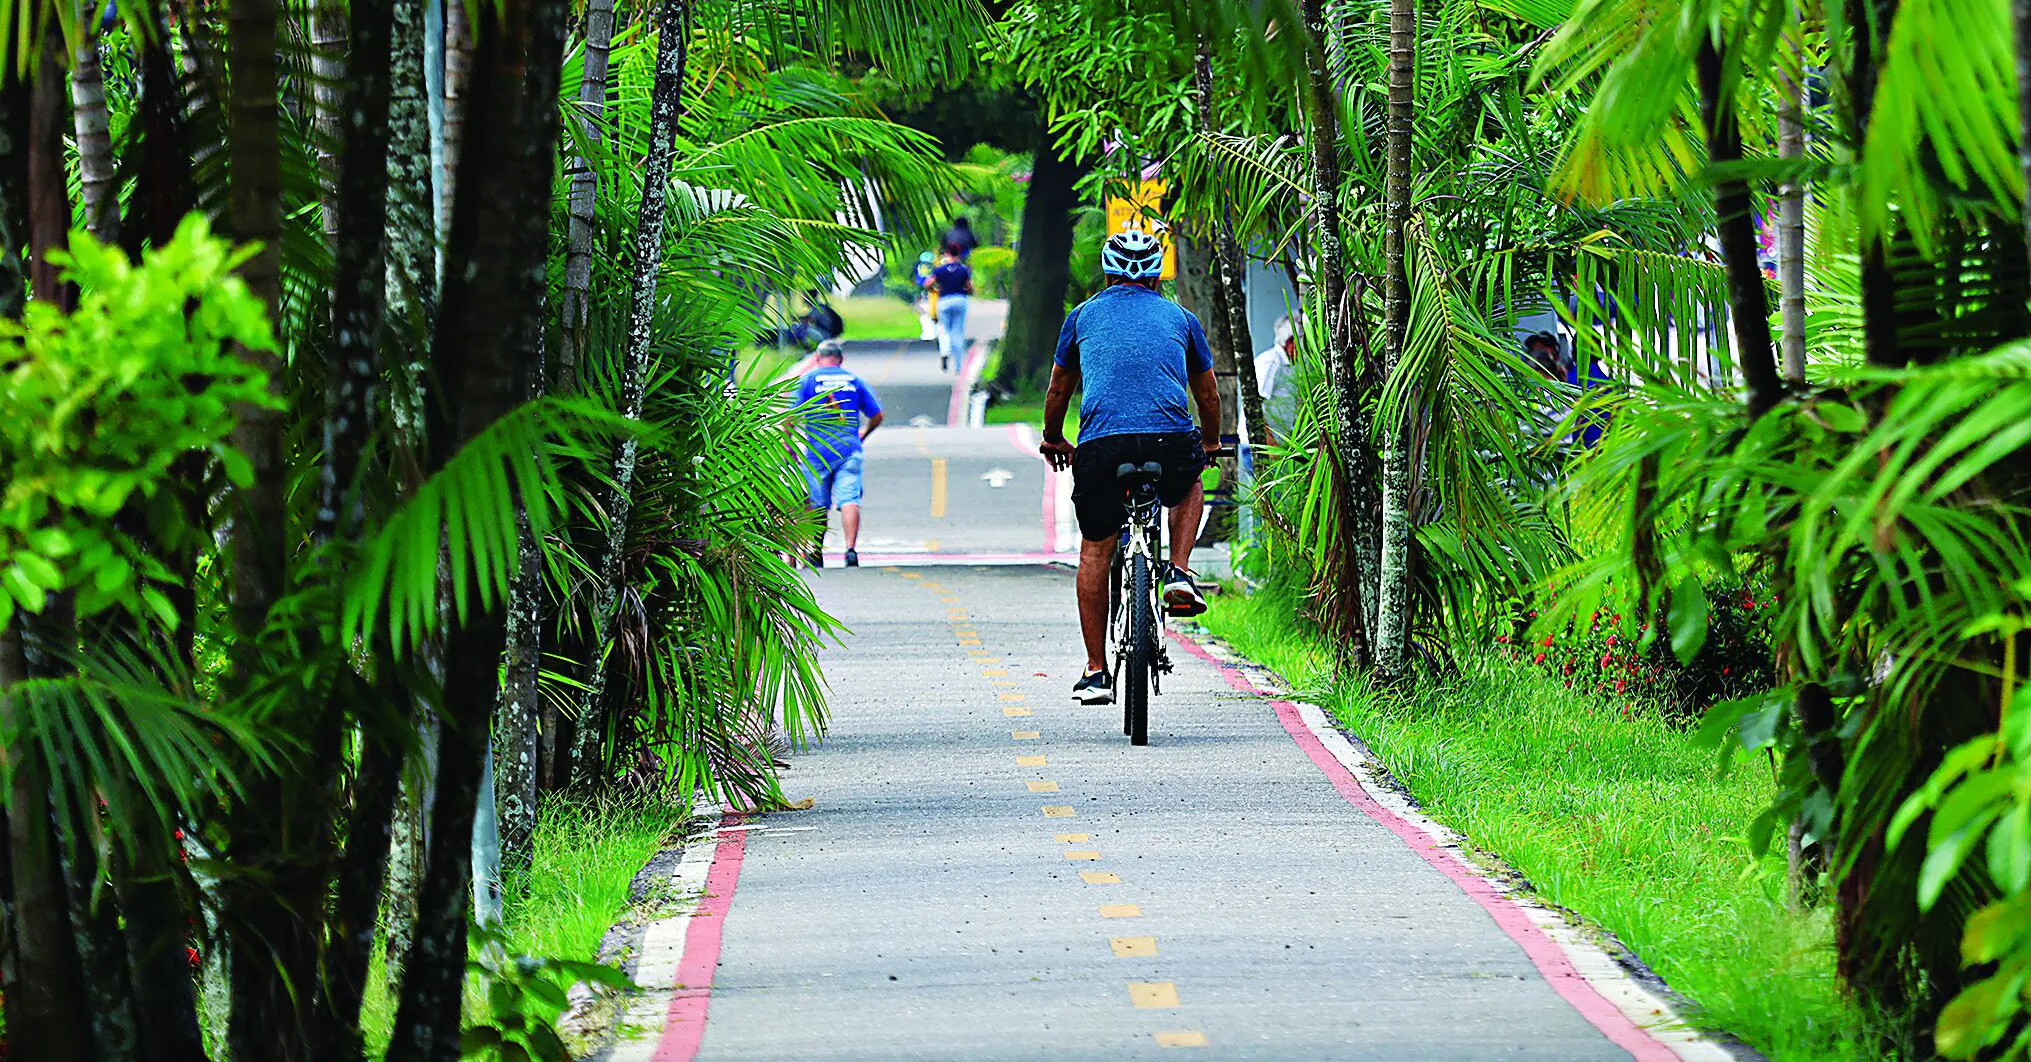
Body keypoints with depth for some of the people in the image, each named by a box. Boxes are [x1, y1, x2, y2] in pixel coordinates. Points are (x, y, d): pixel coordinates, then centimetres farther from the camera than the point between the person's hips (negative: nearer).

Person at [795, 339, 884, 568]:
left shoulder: (807, 380, 4)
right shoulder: (855, 381, 11)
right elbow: (877, 416, 14)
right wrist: (863, 433, 32)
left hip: (818, 451, -1)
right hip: (849, 449, 1)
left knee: (819, 505, 10)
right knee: (849, 500, -6)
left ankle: (816, 555, 19)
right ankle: (851, 549, -23)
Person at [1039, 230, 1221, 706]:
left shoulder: (1084, 315, 20)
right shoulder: (1180, 318, 20)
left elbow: (1058, 391, 30)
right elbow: (1208, 394, 31)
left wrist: (1053, 439, 49)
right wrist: (1211, 442, 51)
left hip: (1101, 446, 0)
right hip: (1170, 442, 0)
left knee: (1094, 554, 13)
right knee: (1190, 488, 35)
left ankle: (1095, 673, 11)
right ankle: (1179, 574, 13)